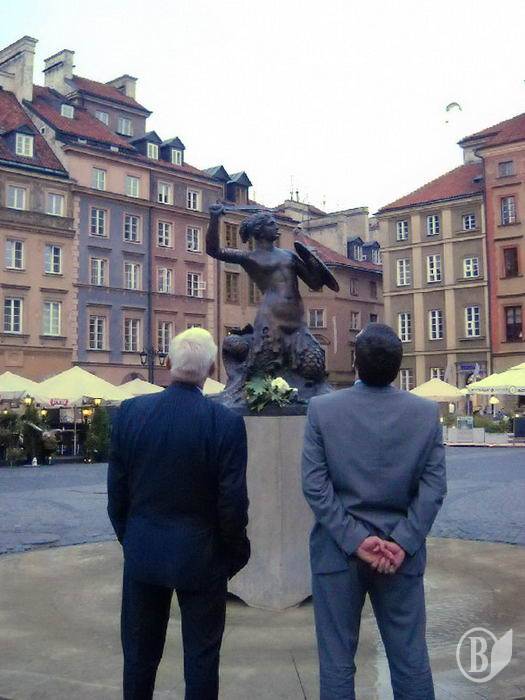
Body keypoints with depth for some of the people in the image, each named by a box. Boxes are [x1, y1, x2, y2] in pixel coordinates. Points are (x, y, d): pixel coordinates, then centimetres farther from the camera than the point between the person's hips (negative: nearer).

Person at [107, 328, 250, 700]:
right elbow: (233, 501, -14)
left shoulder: (131, 411, -8)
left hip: (143, 552, 3)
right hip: (201, 556, -3)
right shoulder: (227, 422, -16)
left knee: (140, 652, 18)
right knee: (201, 655, 12)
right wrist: (236, 553, 3)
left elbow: (117, 489, -1)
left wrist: (128, 538, 14)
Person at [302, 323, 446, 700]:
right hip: (402, 553, 1)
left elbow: (314, 485, -12)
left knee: (337, 663, 11)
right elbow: (434, 487, -8)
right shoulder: (427, 412, -4)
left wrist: (355, 539, -11)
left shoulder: (322, 409, -8)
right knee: (411, 661, 14)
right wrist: (403, 542, -9)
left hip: (337, 552, -1)